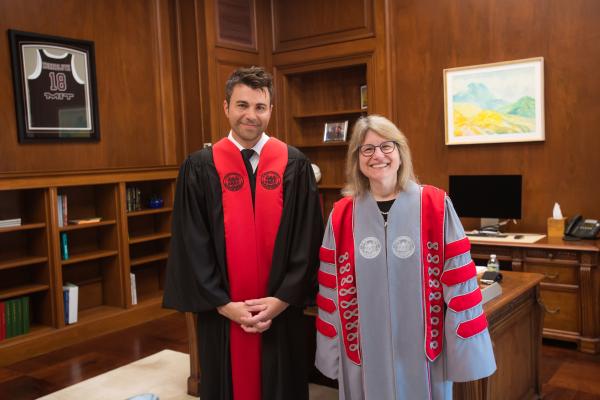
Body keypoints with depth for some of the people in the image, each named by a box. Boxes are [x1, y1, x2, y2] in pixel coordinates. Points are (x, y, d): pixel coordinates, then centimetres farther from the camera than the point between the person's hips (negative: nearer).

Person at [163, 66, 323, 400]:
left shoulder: (295, 165, -2)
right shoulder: (200, 168, -3)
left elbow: (307, 240, -3)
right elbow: (192, 245, -4)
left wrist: (281, 300, -9)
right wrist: (224, 305, -9)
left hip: (282, 313, 1)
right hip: (223, 315, 0)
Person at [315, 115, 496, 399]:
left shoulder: (435, 205, -7)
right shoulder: (342, 216, -1)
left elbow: (458, 279, -6)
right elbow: (332, 288, 3)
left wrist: (465, 345, -6)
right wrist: (331, 349, 5)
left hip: (422, 347, -1)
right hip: (365, 350, 2)